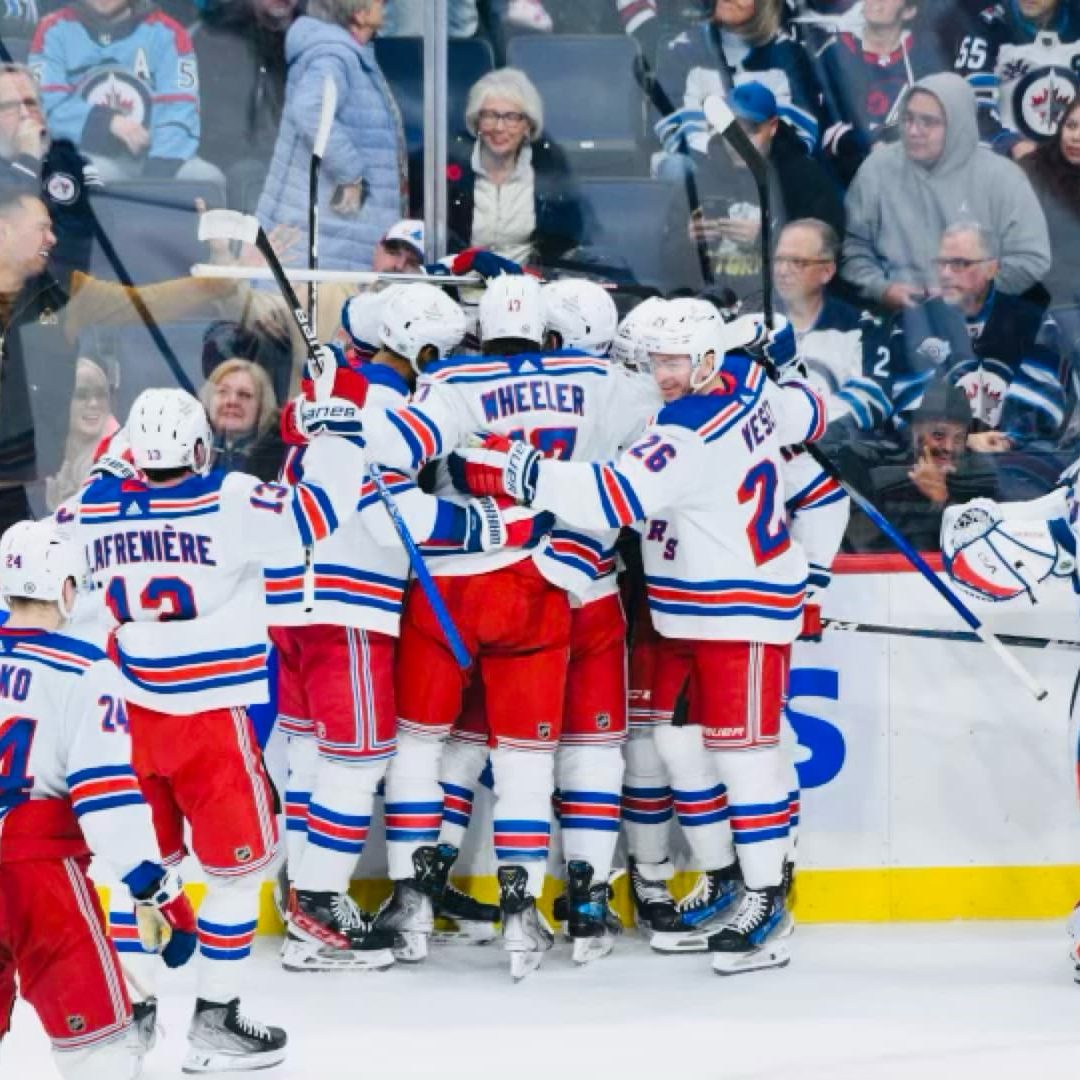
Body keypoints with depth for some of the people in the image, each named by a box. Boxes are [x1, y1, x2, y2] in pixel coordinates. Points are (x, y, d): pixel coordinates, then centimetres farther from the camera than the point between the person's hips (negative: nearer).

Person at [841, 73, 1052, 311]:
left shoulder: (1001, 177, 4)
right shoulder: (878, 169, 10)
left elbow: (1031, 258, 1)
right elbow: (853, 246, 11)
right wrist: (880, 289, -6)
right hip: (897, 315, 1)